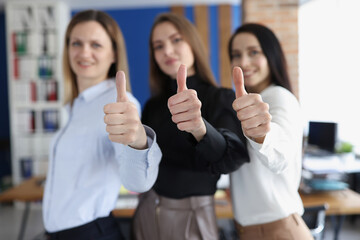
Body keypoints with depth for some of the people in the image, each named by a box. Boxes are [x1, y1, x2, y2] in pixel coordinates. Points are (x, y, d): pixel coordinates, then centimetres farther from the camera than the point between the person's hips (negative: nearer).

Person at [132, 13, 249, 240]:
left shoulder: (221, 98, -12)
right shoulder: (153, 105, 4)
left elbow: (232, 157, -30)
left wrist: (200, 129, -49)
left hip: (192, 216, -4)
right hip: (147, 211, 4)